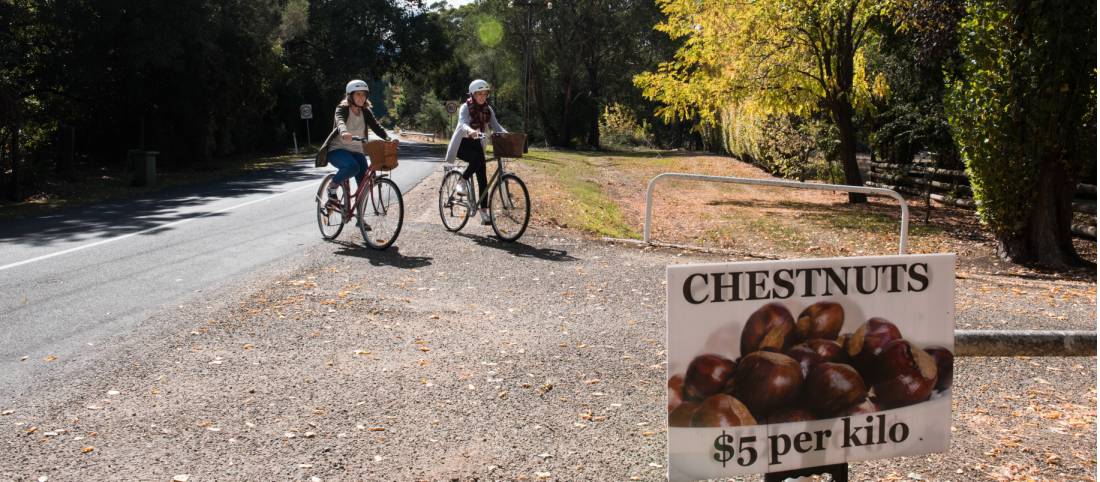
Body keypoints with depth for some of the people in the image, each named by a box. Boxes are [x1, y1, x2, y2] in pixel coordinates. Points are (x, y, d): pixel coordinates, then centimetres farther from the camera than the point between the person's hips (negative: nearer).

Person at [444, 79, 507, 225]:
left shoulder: (488, 109, 3)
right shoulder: (465, 107, -13)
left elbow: (496, 125, -7)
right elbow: (463, 123, -30)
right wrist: (470, 131, -53)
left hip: (477, 144, 5)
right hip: (462, 144, -5)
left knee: (482, 177, -4)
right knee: (477, 159, -36)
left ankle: (484, 210, -2)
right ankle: (462, 183, -14)